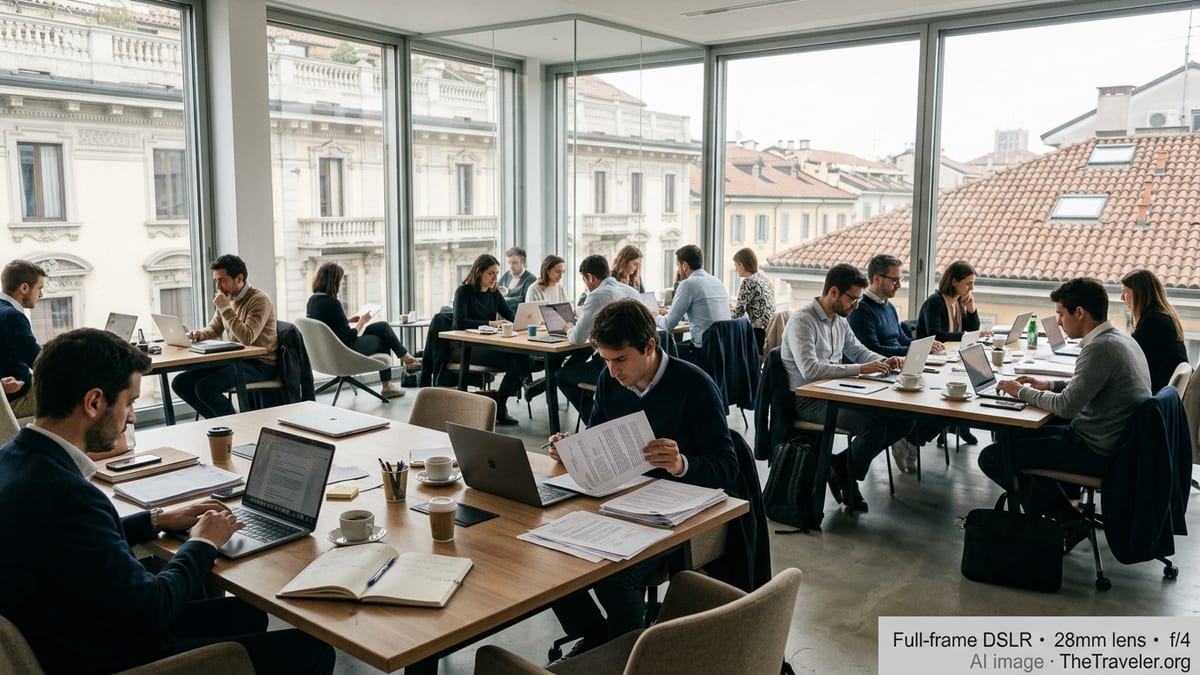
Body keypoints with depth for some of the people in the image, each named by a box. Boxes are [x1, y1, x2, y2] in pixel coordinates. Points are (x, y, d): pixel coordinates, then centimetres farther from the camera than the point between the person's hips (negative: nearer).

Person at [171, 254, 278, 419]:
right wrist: (200, 334, -3)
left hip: (259, 364, -9)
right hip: (235, 361, 9)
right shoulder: (228, 298, 10)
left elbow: (247, 337, -27)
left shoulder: (259, 300, -15)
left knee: (205, 387, -26)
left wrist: (225, 309, -22)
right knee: (181, 383, -1)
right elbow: (213, 328, 21)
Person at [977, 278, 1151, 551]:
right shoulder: (1122, 339, 8)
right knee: (1018, 434, 25)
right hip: (1117, 441, 10)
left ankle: (1066, 520, 4)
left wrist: (1023, 391, -8)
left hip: (1095, 451, -10)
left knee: (991, 458, -9)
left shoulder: (1099, 348, -23)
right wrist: (1047, 384, 14)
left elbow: (1066, 406, -23)